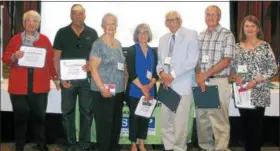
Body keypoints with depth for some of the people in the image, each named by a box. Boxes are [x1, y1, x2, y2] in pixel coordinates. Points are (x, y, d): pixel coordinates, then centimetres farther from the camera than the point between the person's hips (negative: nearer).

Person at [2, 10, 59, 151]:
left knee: (39, 116, 5)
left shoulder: (45, 40, 8)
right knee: (20, 117, 3)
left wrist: (55, 77, 8)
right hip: (19, 86, 0)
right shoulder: (15, 39, 7)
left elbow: (51, 60, 10)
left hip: (39, 85, 0)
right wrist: (14, 56, -14)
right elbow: (5, 58, 6)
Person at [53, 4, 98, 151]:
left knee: (87, 112, 6)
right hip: (68, 79, 0)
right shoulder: (62, 33, 1)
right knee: (67, 112, 6)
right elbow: (56, 57, 1)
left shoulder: (92, 33, 4)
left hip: (86, 78, 1)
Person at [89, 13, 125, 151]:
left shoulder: (118, 44, 12)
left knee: (116, 123, 14)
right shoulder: (98, 44, -8)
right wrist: (102, 89, -20)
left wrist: (123, 85, 10)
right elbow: (93, 69, -12)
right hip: (103, 92, -7)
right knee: (104, 124, -1)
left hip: (119, 91, 7)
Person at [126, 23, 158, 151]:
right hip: (135, 90, -3)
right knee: (134, 117, 4)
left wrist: (150, 85, -12)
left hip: (149, 91, 4)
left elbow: (156, 71, 5)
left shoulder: (153, 52, 9)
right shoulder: (132, 50, -2)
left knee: (146, 116, 8)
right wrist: (142, 88, -16)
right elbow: (131, 72, -10)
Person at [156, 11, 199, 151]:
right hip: (166, 85, 6)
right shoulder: (163, 39, 17)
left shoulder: (191, 35, -3)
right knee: (165, 121, 9)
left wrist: (173, 75, -15)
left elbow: (192, 61, -12)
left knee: (180, 122, -2)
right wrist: (161, 72, -5)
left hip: (182, 85, -6)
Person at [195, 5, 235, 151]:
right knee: (201, 118, 10)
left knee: (219, 120, -3)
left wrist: (205, 75, -15)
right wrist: (198, 76, -9)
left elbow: (226, 61, -10)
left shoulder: (227, 35, -3)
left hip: (218, 82, -5)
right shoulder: (200, 36, 12)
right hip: (200, 82, 5)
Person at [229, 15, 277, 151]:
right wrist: (235, 76, -10)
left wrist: (256, 81, -16)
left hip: (258, 92, -3)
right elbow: (232, 67, 12)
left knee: (256, 125, 0)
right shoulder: (238, 46, 8)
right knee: (245, 124, 11)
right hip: (241, 92, 4)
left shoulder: (265, 46, -3)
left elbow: (273, 69, -6)